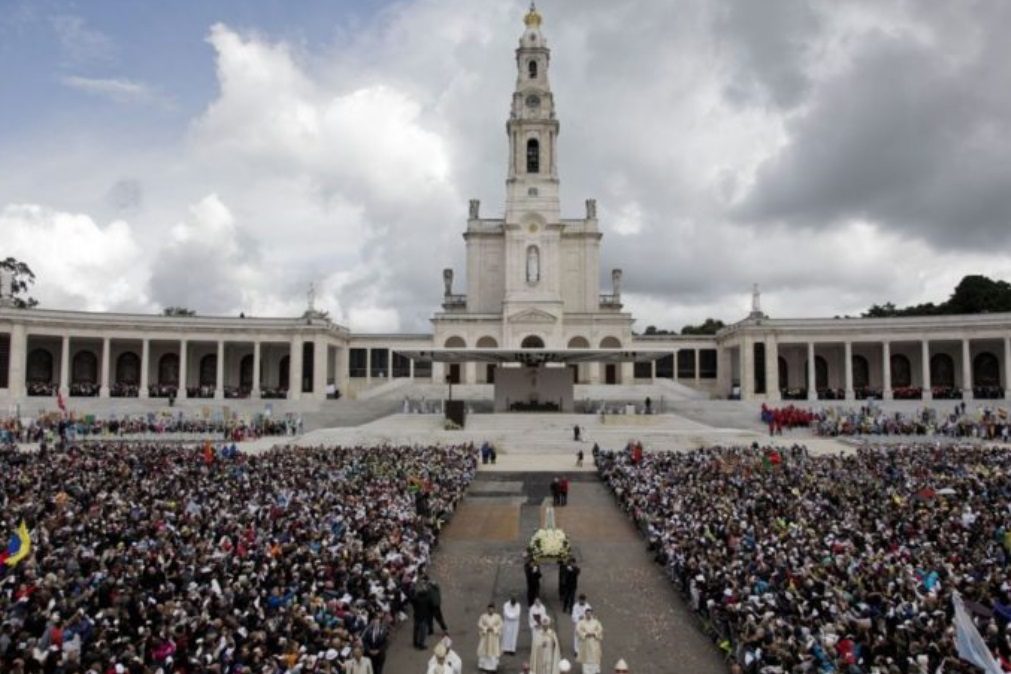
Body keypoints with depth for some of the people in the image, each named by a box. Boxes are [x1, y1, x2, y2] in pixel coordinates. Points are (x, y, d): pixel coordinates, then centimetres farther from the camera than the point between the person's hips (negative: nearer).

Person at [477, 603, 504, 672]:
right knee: (484, 650, 1)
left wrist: (493, 629, -17)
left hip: (494, 636, 0)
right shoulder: (483, 616, -4)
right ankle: (483, 666, 13)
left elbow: (500, 625, -3)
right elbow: (479, 624, -4)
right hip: (485, 636, 0)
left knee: (494, 650, -1)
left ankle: (493, 666, 9)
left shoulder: (498, 616, -3)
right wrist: (486, 629, -17)